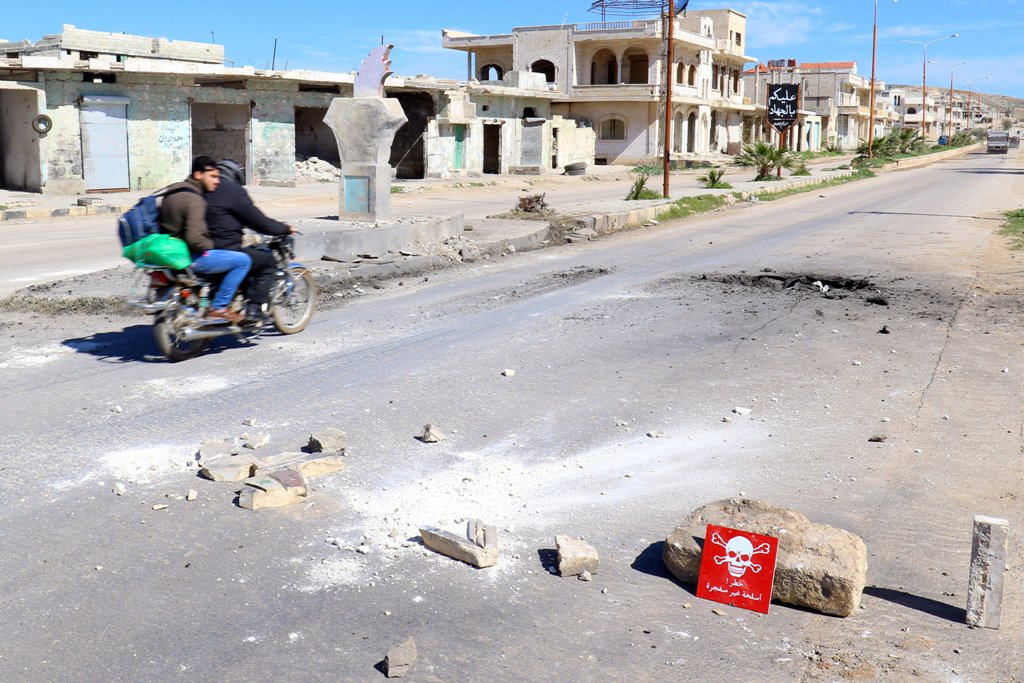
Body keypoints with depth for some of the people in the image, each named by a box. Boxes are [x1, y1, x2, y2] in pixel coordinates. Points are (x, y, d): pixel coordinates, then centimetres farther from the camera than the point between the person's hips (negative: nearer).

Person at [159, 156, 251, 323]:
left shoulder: (172, 192, 11)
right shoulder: (194, 199, -20)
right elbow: (194, 238, -29)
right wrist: (211, 245, -10)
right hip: (189, 257, -10)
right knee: (243, 260, -9)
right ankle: (218, 307, -6)